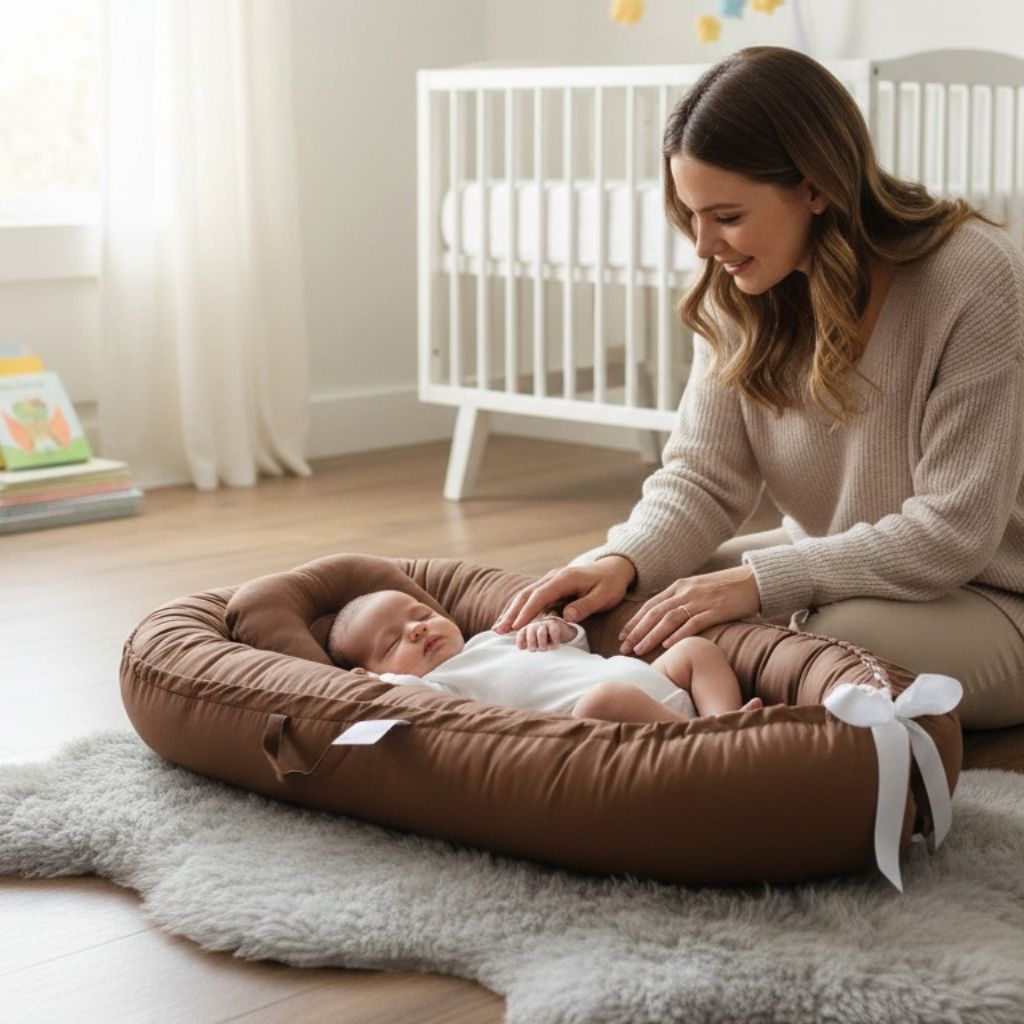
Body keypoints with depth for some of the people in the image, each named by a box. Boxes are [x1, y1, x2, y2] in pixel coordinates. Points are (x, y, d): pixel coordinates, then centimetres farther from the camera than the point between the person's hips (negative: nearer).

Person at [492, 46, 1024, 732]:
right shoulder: (737, 292, -5)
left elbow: (951, 533, -23)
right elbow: (704, 475, -4)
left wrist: (757, 581, -30)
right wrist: (625, 560, -26)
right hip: (830, 565, 5)